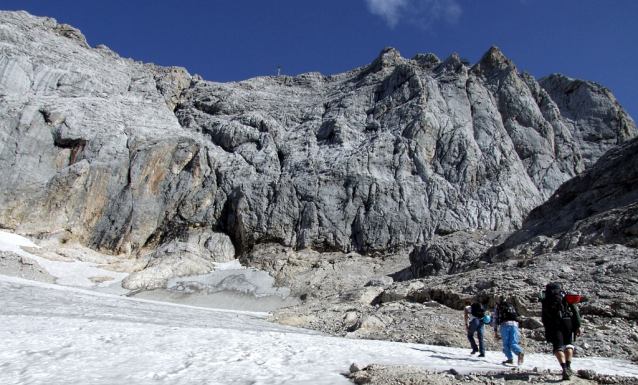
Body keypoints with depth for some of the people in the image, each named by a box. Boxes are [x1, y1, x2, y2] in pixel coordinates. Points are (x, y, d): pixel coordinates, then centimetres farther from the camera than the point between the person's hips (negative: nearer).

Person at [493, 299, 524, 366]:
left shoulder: (497, 306, 24)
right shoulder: (511, 306, 34)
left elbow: (495, 318, 14)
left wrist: (495, 332, 12)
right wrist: (517, 329, 27)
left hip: (504, 324, -3)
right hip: (514, 324, 3)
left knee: (506, 344, 4)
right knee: (513, 343, -2)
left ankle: (510, 359, -11)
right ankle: (520, 352, -31)